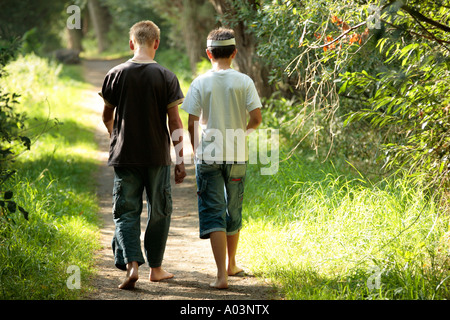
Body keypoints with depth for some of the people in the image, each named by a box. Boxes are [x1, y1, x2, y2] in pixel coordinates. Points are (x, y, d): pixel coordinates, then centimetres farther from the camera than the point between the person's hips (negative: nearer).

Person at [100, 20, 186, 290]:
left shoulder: (116, 75, -2)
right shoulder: (166, 77, -7)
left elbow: (107, 117, 9)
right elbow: (174, 121, -7)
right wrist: (180, 159, -1)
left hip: (124, 155, 1)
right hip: (157, 156, -1)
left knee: (126, 212, 6)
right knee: (159, 212, 13)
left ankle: (131, 264, -13)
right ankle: (156, 267, 20)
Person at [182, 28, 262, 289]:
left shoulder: (200, 83, -5)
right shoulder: (244, 81, -3)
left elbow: (192, 123, -6)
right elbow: (256, 118, -7)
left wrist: (196, 148, 12)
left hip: (209, 157, -2)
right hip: (237, 156, 2)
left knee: (213, 213, -1)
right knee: (234, 211, 18)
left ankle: (222, 275, -11)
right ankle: (231, 265, 34)